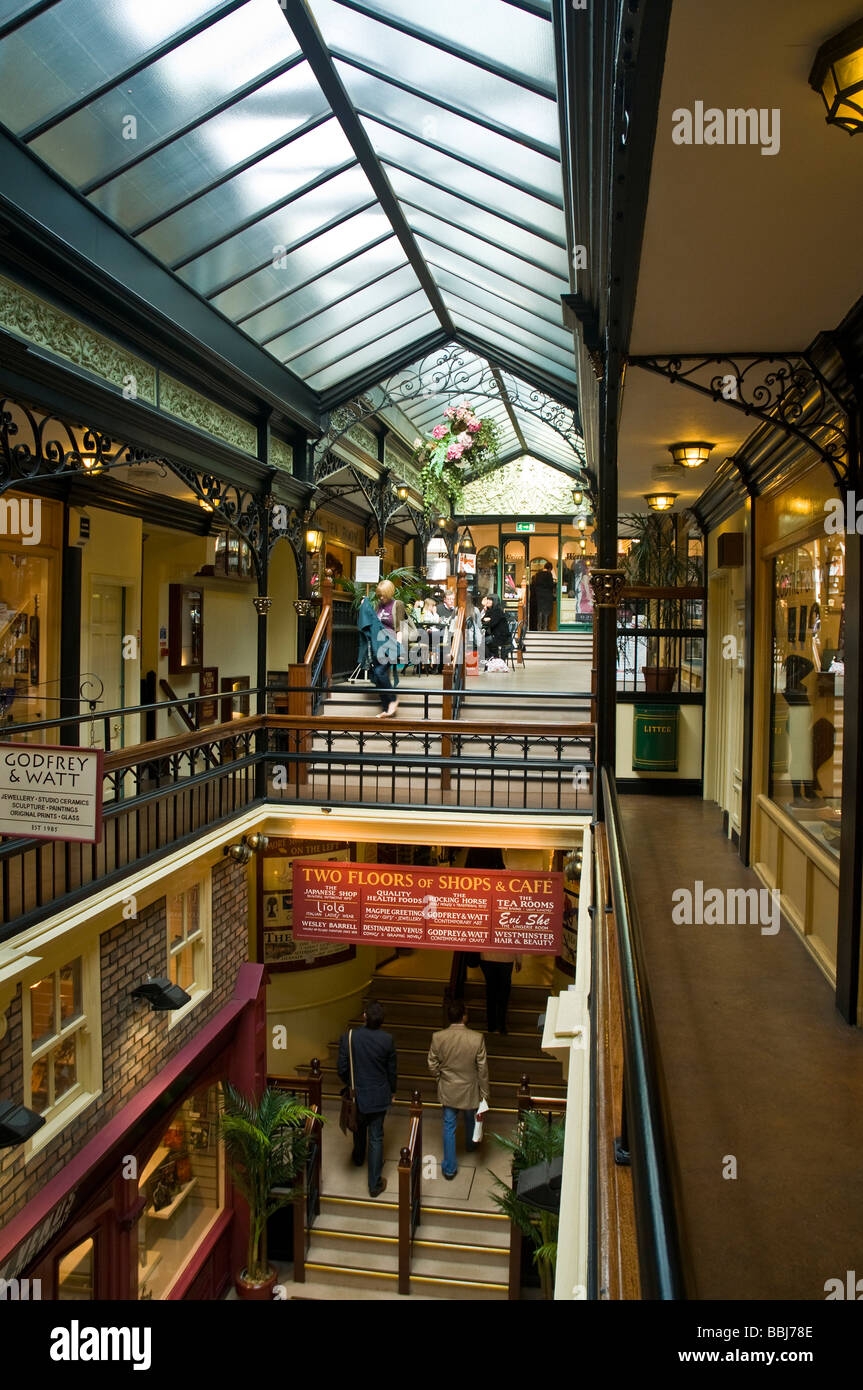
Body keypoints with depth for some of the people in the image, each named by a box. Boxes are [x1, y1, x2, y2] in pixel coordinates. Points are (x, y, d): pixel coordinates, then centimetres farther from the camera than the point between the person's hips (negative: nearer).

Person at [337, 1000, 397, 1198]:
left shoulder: (348, 1037, -18)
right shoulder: (387, 1040, -17)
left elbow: (342, 1069, -10)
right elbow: (392, 1070, -5)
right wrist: (392, 1091, 13)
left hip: (357, 1093, 1)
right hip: (379, 1096, -1)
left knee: (359, 1128, 28)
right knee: (376, 1138, 9)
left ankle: (358, 1158, 54)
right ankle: (375, 1184, 14)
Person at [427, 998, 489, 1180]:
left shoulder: (438, 1037, -19)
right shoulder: (477, 1039, -24)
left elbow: (432, 1065, -7)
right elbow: (482, 1069, -15)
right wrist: (485, 1093, -1)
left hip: (448, 1091, 0)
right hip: (469, 1090, 0)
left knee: (449, 1127, 16)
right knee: (471, 1119, 28)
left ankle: (449, 1168, 22)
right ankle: (470, 1145, 54)